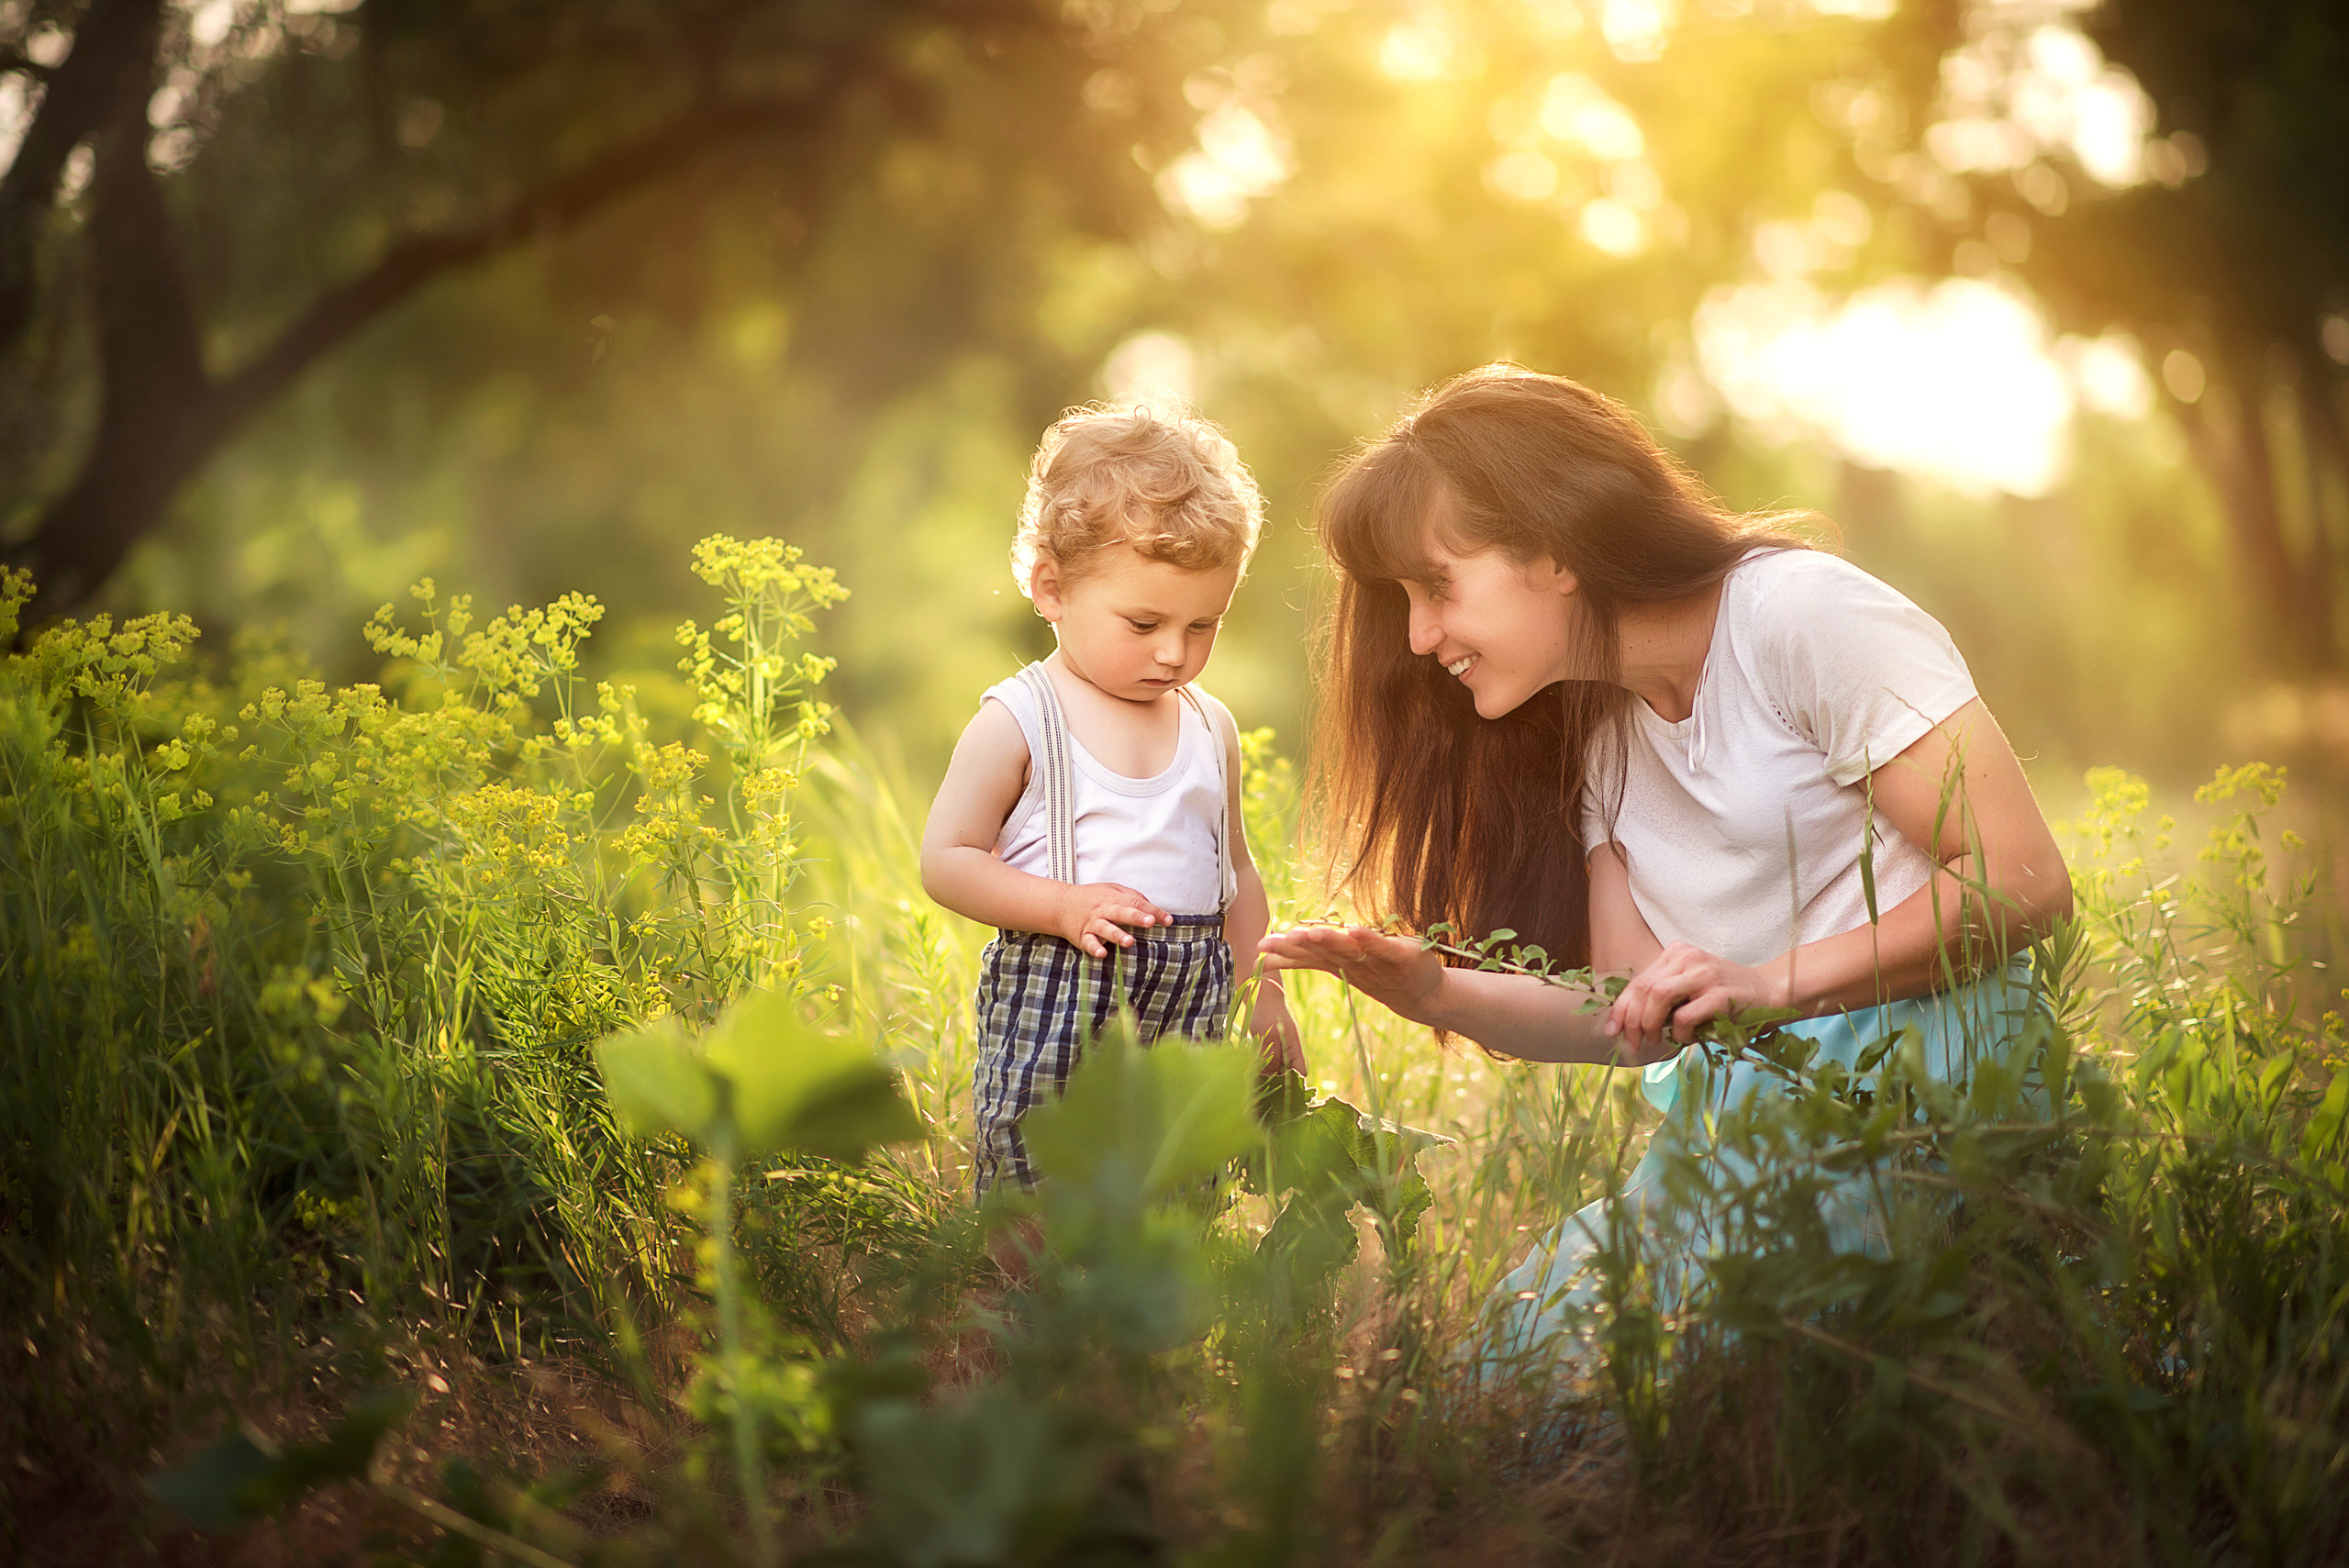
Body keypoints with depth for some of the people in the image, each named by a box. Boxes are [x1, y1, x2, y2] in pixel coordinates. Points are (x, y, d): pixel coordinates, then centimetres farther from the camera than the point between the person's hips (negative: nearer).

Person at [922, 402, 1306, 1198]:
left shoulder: (1210, 728, 11)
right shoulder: (1020, 721, -6)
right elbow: (946, 862, -8)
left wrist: (1266, 1000, 18)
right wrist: (1066, 906, -19)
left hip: (1190, 1012, 5)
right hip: (1054, 1013, -5)